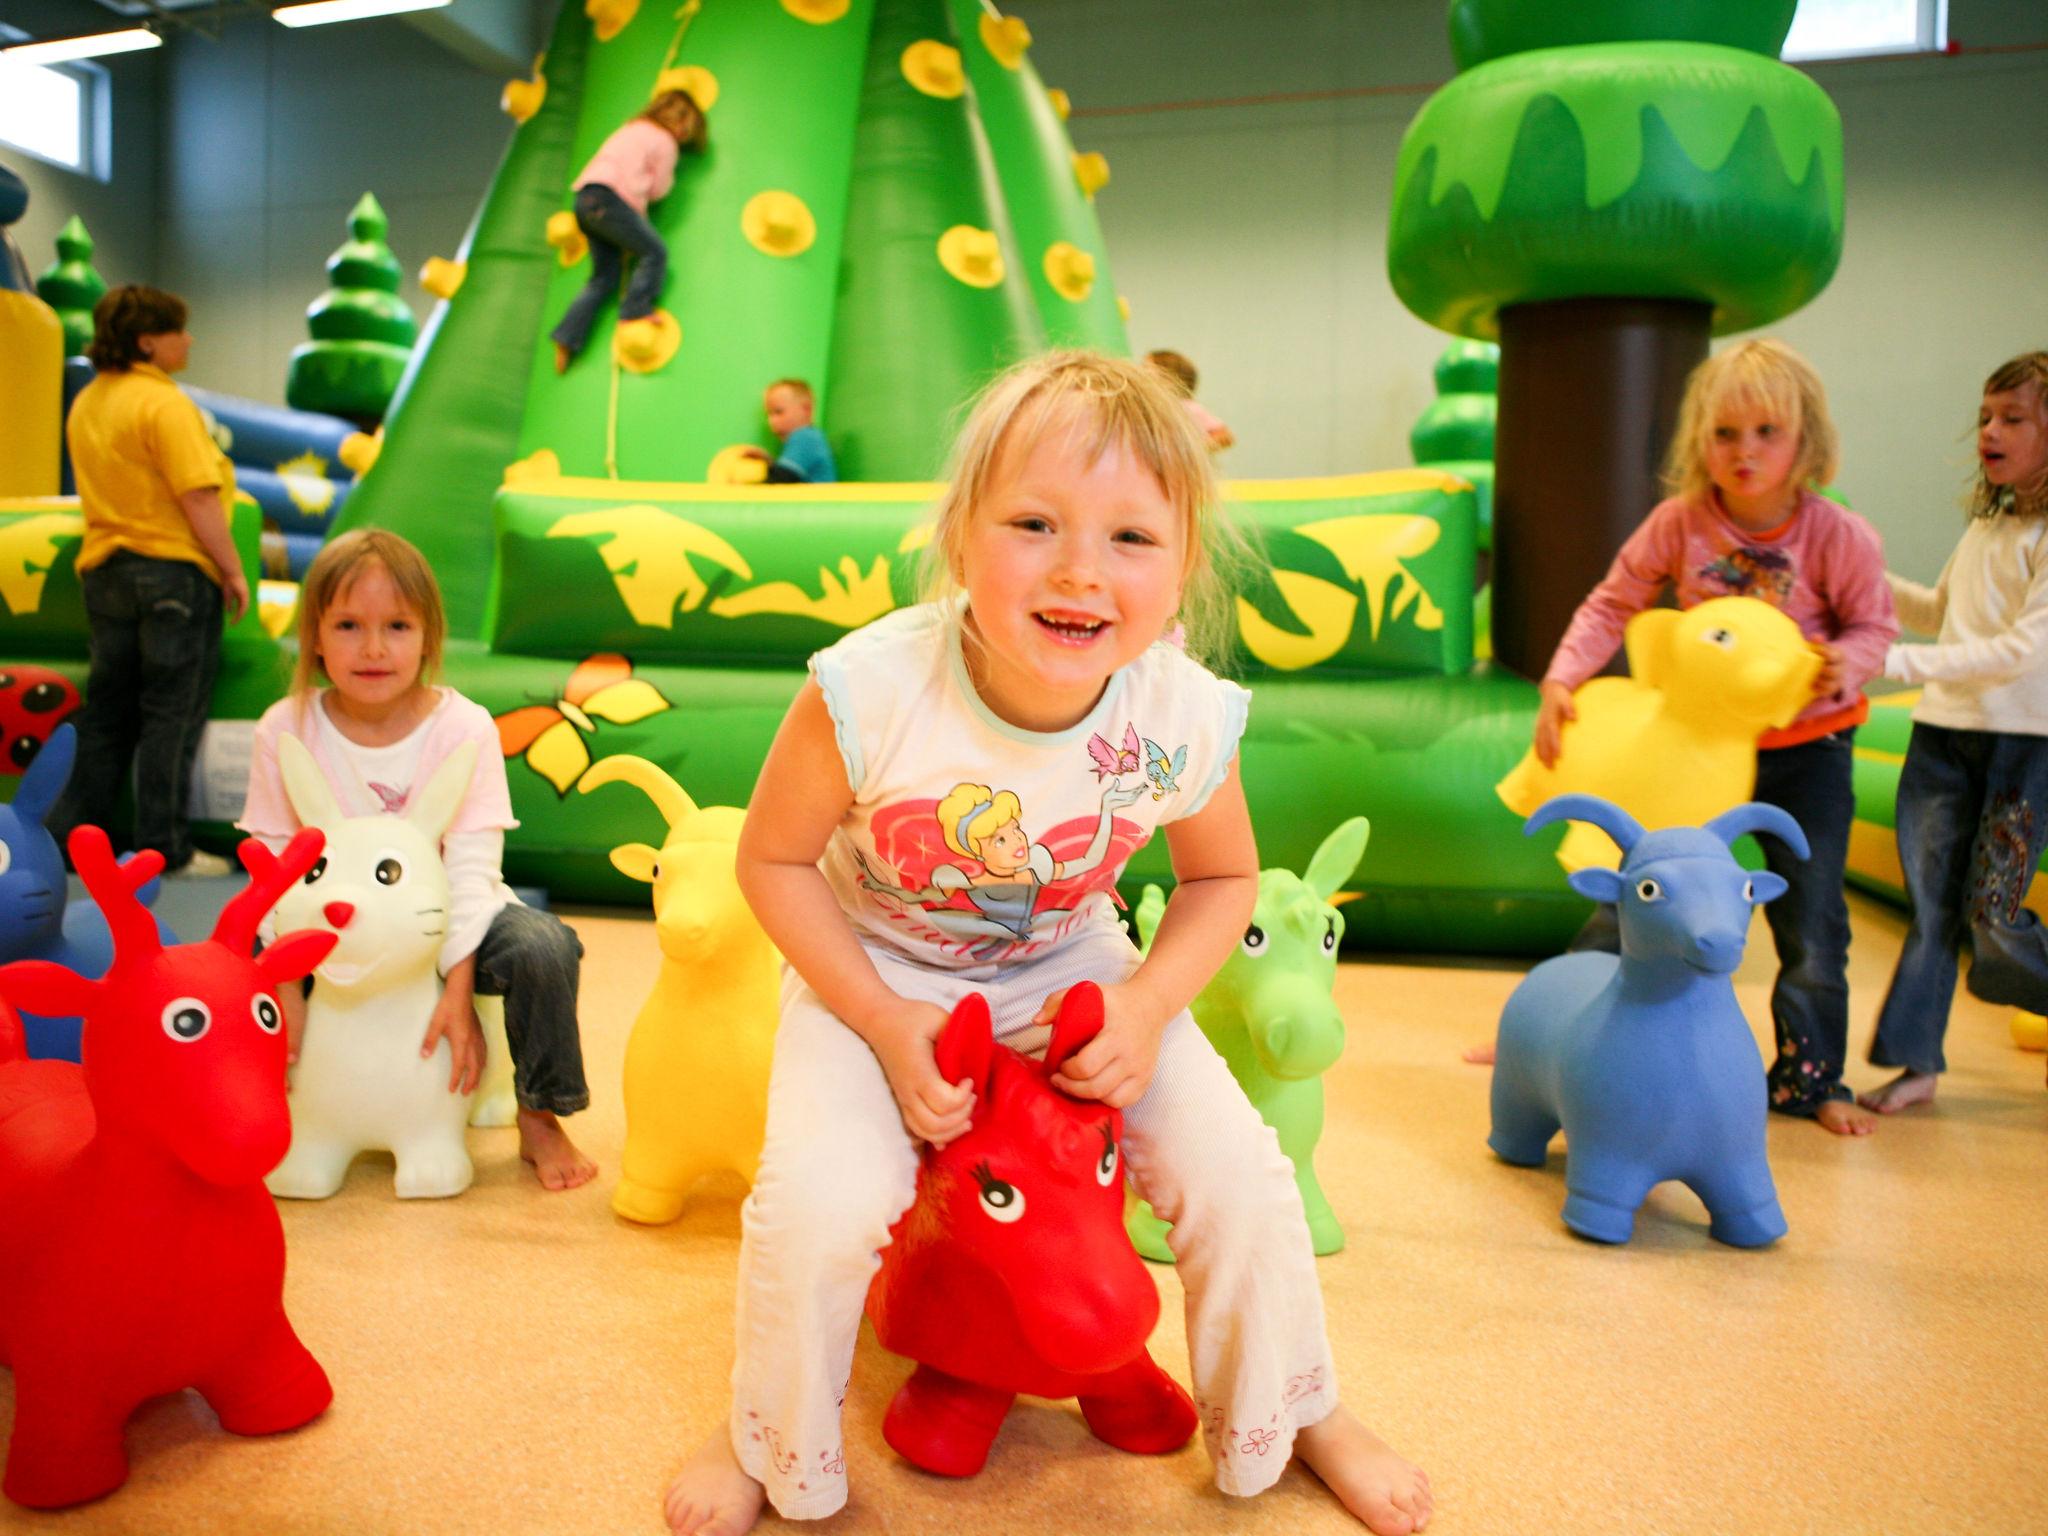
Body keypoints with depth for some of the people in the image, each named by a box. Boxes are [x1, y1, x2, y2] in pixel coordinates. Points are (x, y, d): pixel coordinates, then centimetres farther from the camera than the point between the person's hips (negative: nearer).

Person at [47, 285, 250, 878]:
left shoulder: (85, 403, 13)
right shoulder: (163, 402, -13)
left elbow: (105, 490, 19)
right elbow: (199, 497, -19)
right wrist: (233, 570, -13)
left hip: (104, 571, 8)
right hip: (174, 568, -8)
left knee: (107, 711, 15)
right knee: (172, 716, 0)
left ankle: (67, 834, 18)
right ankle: (165, 849, 5)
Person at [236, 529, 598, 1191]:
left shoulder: (464, 727, -16)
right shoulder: (285, 731, -10)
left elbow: (472, 868, -19)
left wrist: (458, 990, -26)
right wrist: (288, 988, -18)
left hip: (446, 919, -2)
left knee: (543, 946, -30)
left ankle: (539, 1118, -6)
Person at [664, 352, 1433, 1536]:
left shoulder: (1186, 719, -24)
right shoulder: (870, 692, -32)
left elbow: (1224, 879, -3)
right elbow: (773, 860, -15)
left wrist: (1147, 1004, -19)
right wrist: (886, 1024, -23)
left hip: (1069, 968, 2)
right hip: (874, 970, -2)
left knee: (1239, 1171, -6)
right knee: (820, 1203, -22)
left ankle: (1295, 1415, 26)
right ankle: (770, 1441, 13)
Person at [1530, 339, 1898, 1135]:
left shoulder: (1842, 537, -16)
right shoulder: (1679, 523, -14)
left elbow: (1874, 626, -3)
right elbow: (1612, 604, -7)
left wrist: (1844, 666, -26)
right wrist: (1560, 681, -19)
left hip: (1806, 749, 0)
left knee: (1812, 925, 7)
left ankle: (1808, 1077, 27)